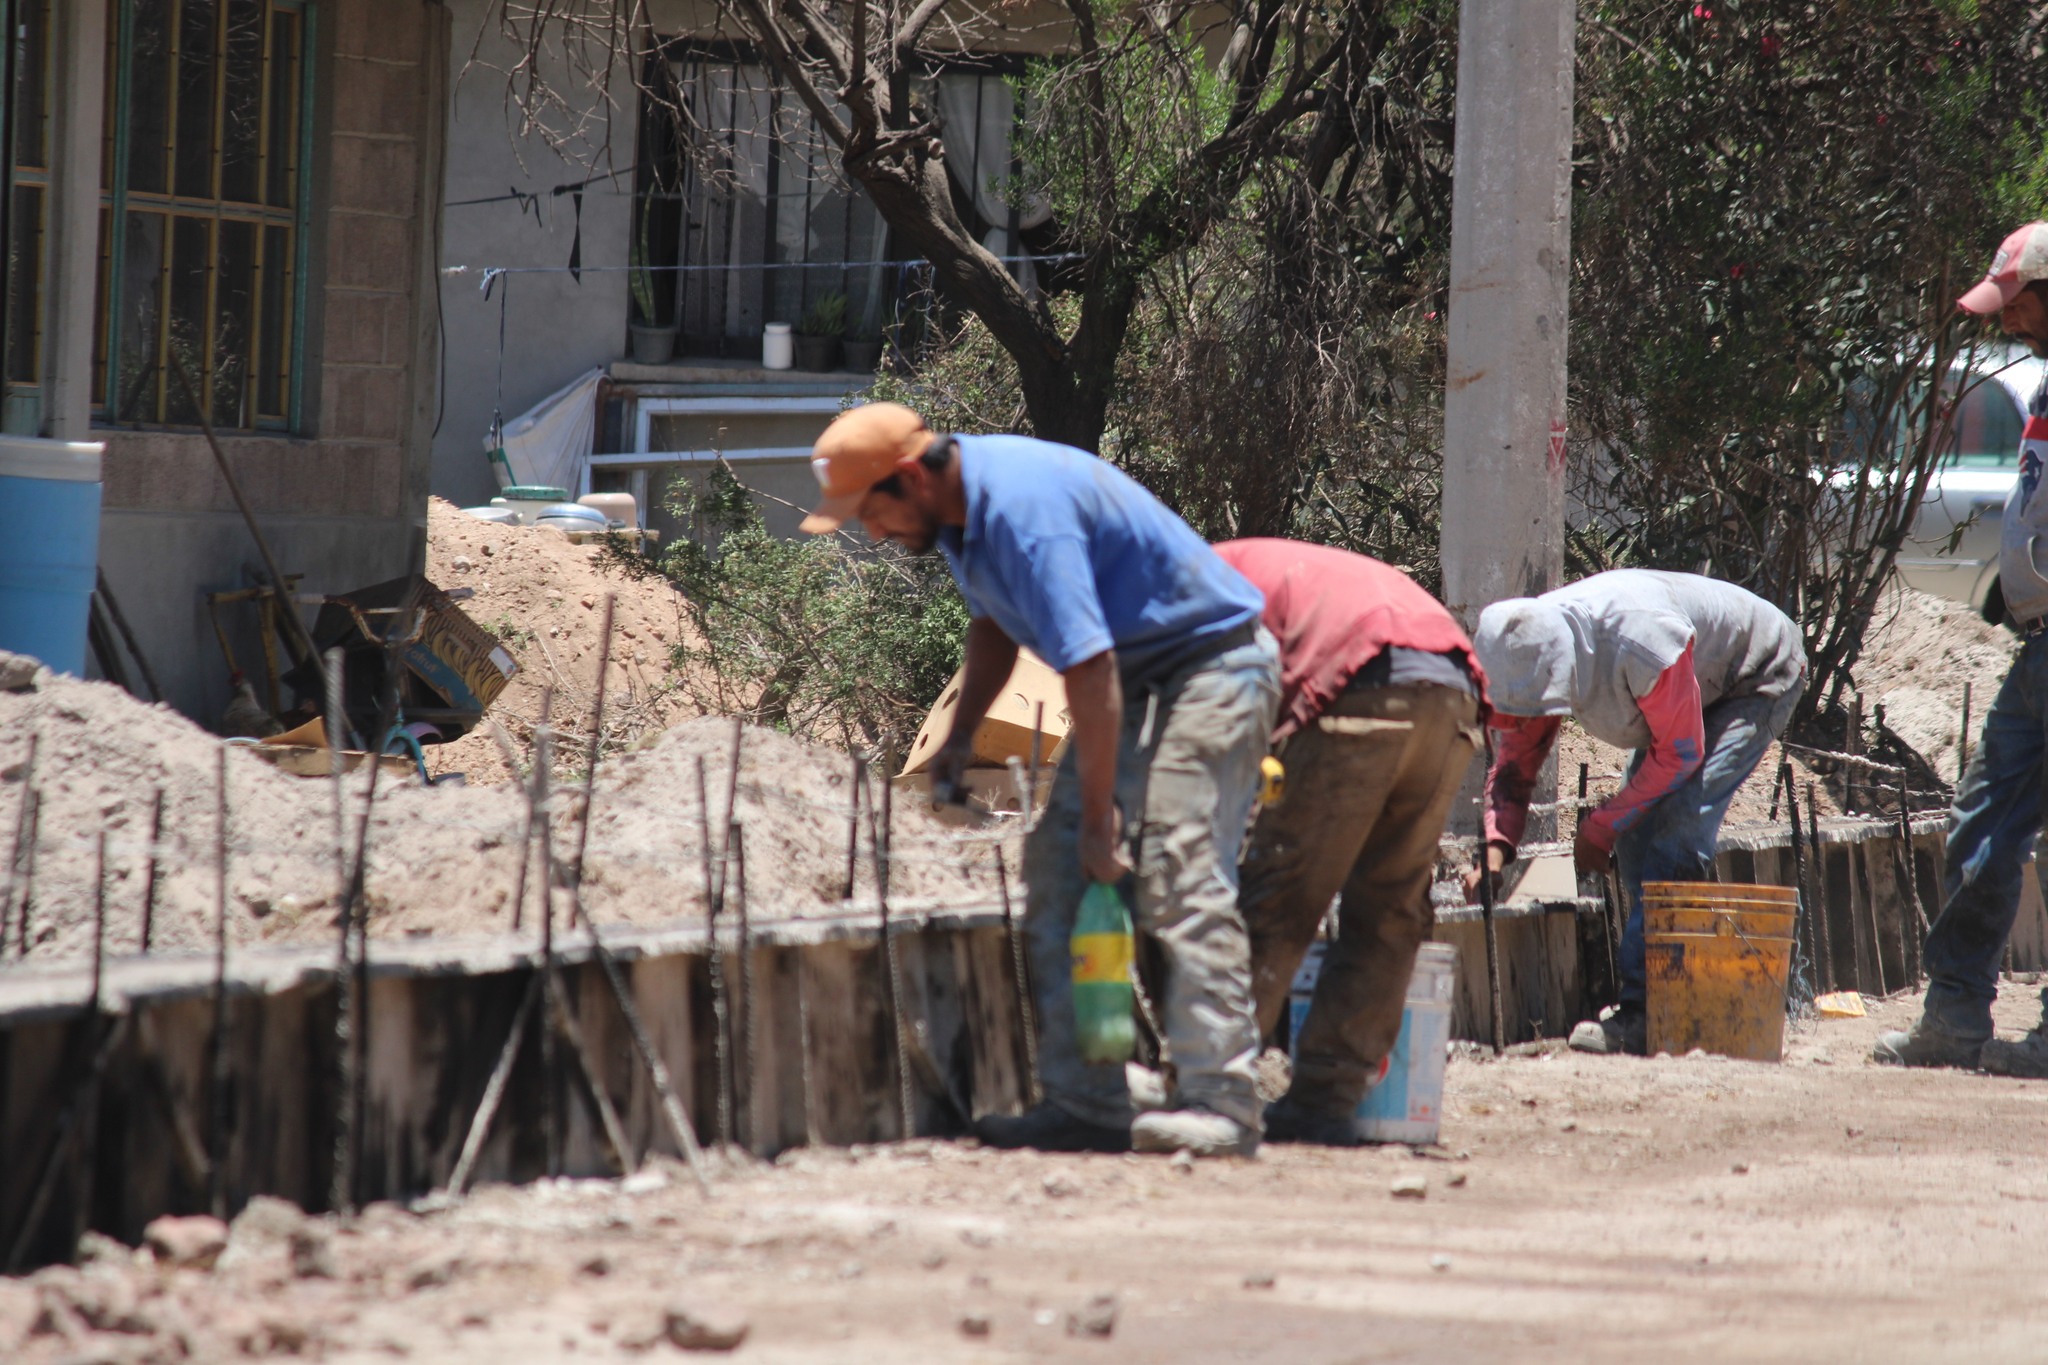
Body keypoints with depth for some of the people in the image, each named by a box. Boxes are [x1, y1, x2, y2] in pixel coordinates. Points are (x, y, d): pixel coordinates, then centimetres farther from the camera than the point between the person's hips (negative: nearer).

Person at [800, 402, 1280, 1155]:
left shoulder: (1023, 513, -29)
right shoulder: (960, 507, 2)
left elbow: (1090, 669, -30)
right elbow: (995, 621, 21)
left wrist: (1099, 820, -25)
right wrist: (959, 739, 11)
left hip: (1211, 664, -10)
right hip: (1137, 679, 10)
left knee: (1180, 876, -19)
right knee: (1058, 869, 2)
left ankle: (1219, 1102, -20)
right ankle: (1085, 1103, 0)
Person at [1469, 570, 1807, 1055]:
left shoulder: (1639, 645, -41)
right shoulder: (1531, 651, -18)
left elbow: (1680, 753, -27)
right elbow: (1515, 761, -7)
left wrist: (1601, 827, -21)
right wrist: (1496, 851, -22)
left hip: (1760, 677, -8)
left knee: (1674, 836, -21)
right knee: (1635, 838, 0)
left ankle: (1644, 1012, -24)